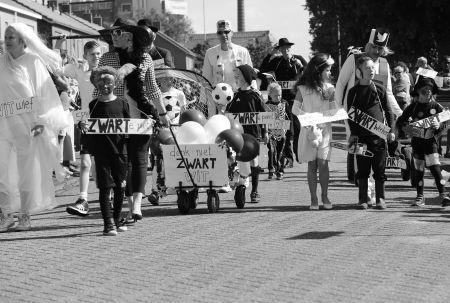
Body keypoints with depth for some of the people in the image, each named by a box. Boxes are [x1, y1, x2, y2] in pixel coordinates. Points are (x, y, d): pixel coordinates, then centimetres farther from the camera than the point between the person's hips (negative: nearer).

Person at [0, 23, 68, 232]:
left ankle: (25, 215, 10)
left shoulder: (34, 62, 0)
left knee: (28, 170, 1)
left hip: (28, 123, -3)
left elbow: (44, 92, -3)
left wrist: (41, 120, -10)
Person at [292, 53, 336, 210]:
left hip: (325, 129, 1)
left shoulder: (329, 88, 4)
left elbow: (334, 110, 6)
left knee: (323, 163, -9)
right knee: (312, 165, 2)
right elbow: (295, 109, 1)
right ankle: (313, 199, 9)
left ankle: (325, 196, 5)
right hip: (308, 129, -1)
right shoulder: (303, 88, -1)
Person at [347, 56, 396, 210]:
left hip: (379, 135, 0)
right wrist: (353, 133, -1)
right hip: (361, 136, 0)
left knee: (379, 169, 2)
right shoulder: (353, 92, 4)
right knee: (362, 170, 4)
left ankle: (380, 199, 11)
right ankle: (363, 199, 12)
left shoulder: (380, 89, 5)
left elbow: (388, 111, 10)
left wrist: (391, 130, 3)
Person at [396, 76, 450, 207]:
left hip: (431, 141, -2)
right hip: (417, 141, 2)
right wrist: (409, 126, -16)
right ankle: (420, 197, 18)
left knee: (435, 167, -14)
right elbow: (399, 122, 4)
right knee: (418, 170, 8)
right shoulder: (413, 106, 3)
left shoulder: (436, 107, 0)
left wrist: (438, 126, -24)